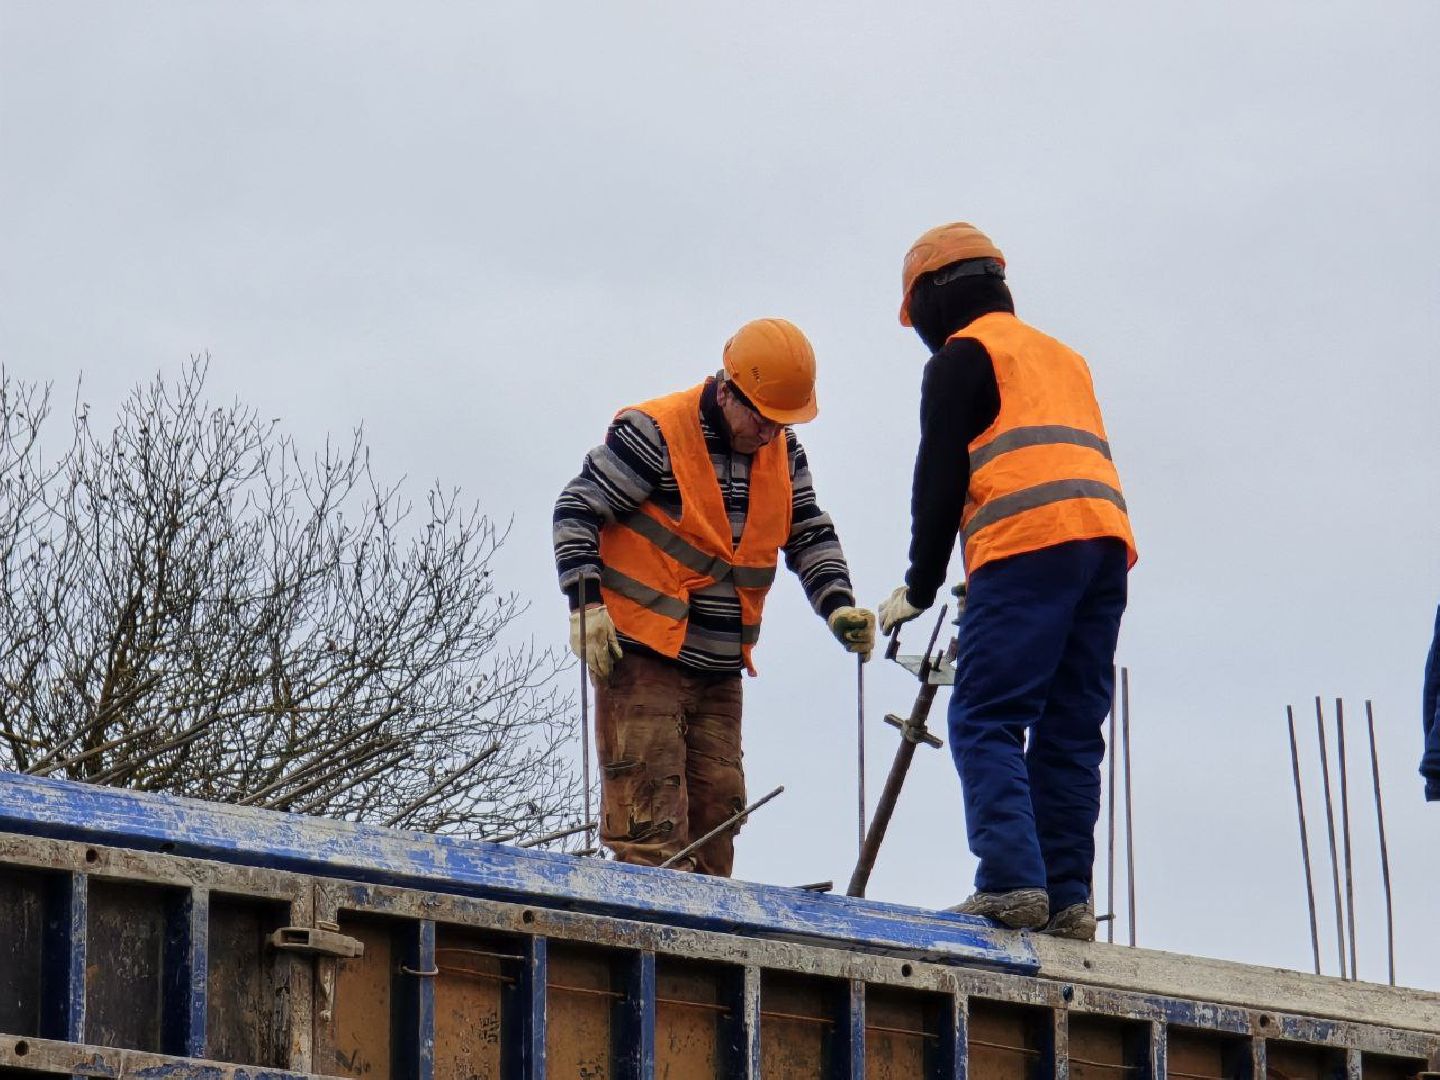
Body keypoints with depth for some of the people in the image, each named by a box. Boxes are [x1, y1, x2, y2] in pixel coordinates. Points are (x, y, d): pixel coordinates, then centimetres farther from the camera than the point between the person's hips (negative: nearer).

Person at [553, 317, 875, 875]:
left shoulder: (783, 454, 10)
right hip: (642, 655, -7)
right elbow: (576, 511, -8)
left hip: (719, 669, 7)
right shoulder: (654, 433, -11)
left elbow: (811, 537, 16)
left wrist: (837, 605, -2)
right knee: (651, 809, -13)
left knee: (717, 803, 5)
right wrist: (586, 604, -18)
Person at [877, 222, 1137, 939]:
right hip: (1106, 539, 7)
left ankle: (1011, 881, -23)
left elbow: (940, 477, 1)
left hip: (1027, 546, -7)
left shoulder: (963, 356, 6)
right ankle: (1067, 899, 0)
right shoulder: (1062, 357, 30)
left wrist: (920, 585, 9)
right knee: (1070, 733, 6)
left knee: (985, 722, -9)